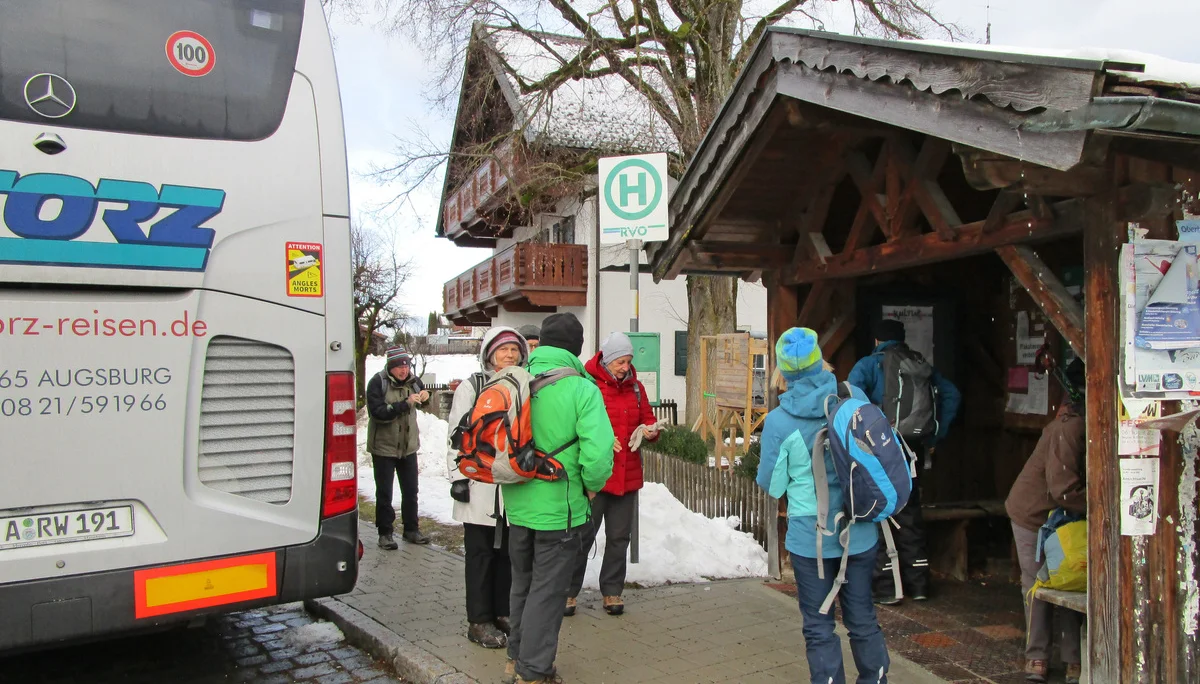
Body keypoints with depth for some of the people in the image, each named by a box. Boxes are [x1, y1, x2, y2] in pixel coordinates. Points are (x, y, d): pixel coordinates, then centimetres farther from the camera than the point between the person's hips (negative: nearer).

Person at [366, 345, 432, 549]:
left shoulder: (413, 380, 1)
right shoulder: (378, 382, -15)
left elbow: (423, 403, 20)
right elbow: (377, 412, -24)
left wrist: (424, 397, -3)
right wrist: (405, 404, -30)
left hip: (409, 446, 5)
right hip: (384, 446, -5)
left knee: (410, 491, 12)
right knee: (384, 493, 5)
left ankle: (411, 530, 25)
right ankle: (385, 533, 16)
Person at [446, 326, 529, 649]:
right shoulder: (472, 387, -2)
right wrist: (458, 477, -8)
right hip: (480, 485, -4)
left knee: (509, 551, 11)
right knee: (481, 553, 2)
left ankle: (502, 613, 25)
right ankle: (480, 621, 13)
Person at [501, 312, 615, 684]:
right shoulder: (581, 389, -16)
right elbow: (598, 450, -25)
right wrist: (592, 484, -6)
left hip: (518, 504, 5)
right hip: (560, 508, -5)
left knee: (523, 584, 23)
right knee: (547, 591, 9)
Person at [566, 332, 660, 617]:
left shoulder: (635, 387, 11)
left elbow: (647, 419, 17)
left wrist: (651, 431, -5)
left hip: (627, 476, 6)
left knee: (619, 537, 13)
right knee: (583, 535, 3)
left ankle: (612, 591, 26)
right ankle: (569, 591, 17)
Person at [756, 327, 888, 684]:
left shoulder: (778, 420, -15)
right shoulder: (854, 397, -8)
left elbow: (768, 482, -5)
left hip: (811, 537, -3)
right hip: (860, 533, 3)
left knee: (819, 628, 11)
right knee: (862, 618, 20)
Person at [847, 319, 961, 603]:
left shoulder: (869, 364, -4)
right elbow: (951, 394, 5)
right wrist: (936, 434, 7)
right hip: (913, 449, 5)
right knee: (910, 512, 16)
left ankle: (886, 587, 4)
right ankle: (918, 582, 22)